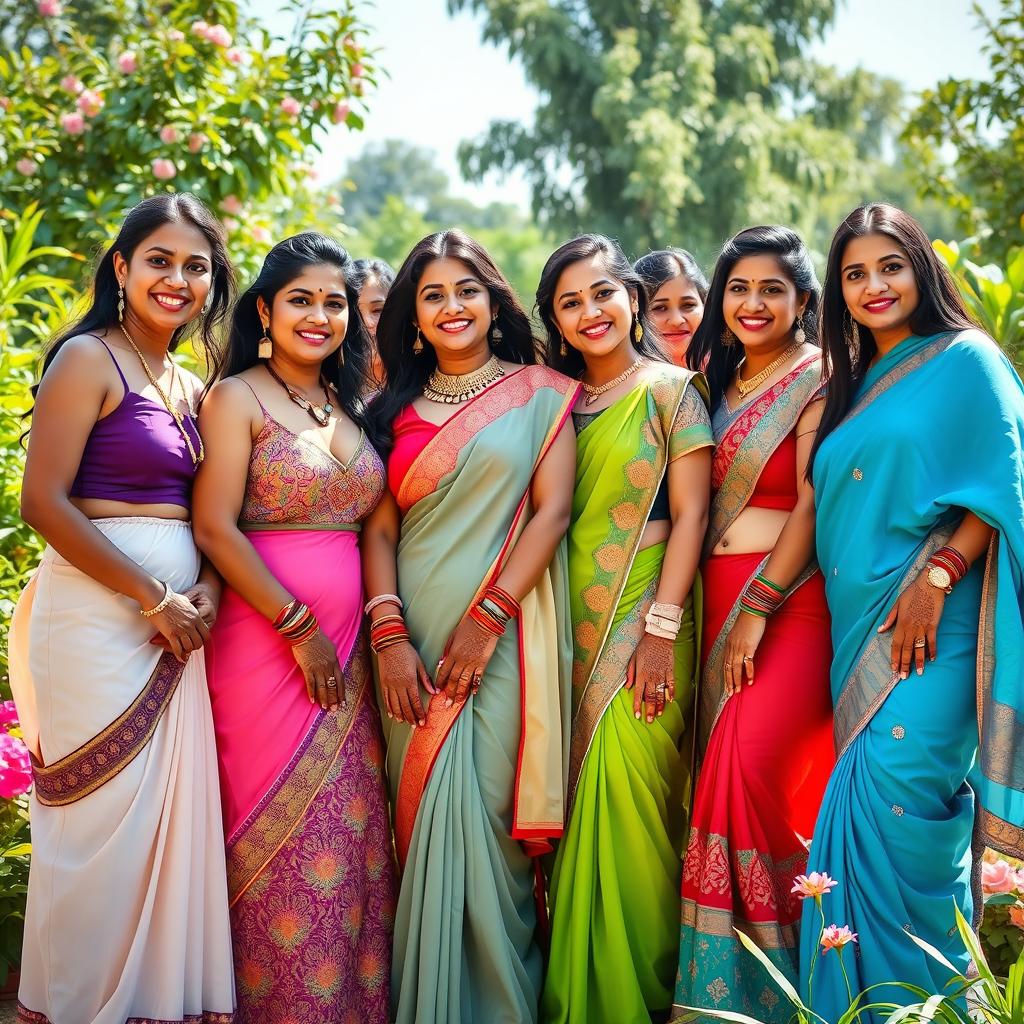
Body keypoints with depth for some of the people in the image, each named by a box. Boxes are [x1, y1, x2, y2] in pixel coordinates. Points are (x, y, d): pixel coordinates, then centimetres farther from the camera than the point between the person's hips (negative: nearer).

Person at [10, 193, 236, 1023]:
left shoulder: (191, 387, 16)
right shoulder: (88, 359, -5)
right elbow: (43, 501, -13)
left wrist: (207, 589, -4)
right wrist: (152, 596, -13)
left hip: (177, 621, 7)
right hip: (98, 613, -7)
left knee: (173, 817, 6)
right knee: (104, 816, -3)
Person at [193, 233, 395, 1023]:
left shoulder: (351, 408, 15)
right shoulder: (237, 399, -3)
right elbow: (215, 528, -12)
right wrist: (299, 629, -14)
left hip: (346, 645, 6)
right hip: (264, 639, -6)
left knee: (352, 834, 6)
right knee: (286, 842, -2)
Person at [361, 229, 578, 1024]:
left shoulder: (540, 393, 6)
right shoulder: (402, 407, 14)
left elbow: (552, 510, -3)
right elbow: (380, 527, 7)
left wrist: (486, 616, -12)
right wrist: (389, 634, -7)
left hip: (504, 636, -3)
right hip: (417, 639, 3)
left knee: (480, 815, -8)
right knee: (425, 819, 3)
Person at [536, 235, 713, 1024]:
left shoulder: (670, 388, 0)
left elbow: (690, 515, -6)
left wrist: (661, 629, -14)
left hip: (642, 625, -5)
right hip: (571, 625, 5)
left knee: (626, 799, -9)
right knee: (582, 804, 6)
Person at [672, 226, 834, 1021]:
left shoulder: (815, 381, -3)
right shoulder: (720, 381, 17)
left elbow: (811, 507, -10)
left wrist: (756, 609, -14)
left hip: (785, 598, -6)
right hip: (716, 596, 6)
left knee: (751, 761, -19)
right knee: (722, 767, 2)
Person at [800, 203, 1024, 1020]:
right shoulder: (855, 387, 20)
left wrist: (934, 581, -17)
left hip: (933, 626, -6)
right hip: (860, 629, 6)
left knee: (893, 786, -16)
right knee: (867, 802, 5)